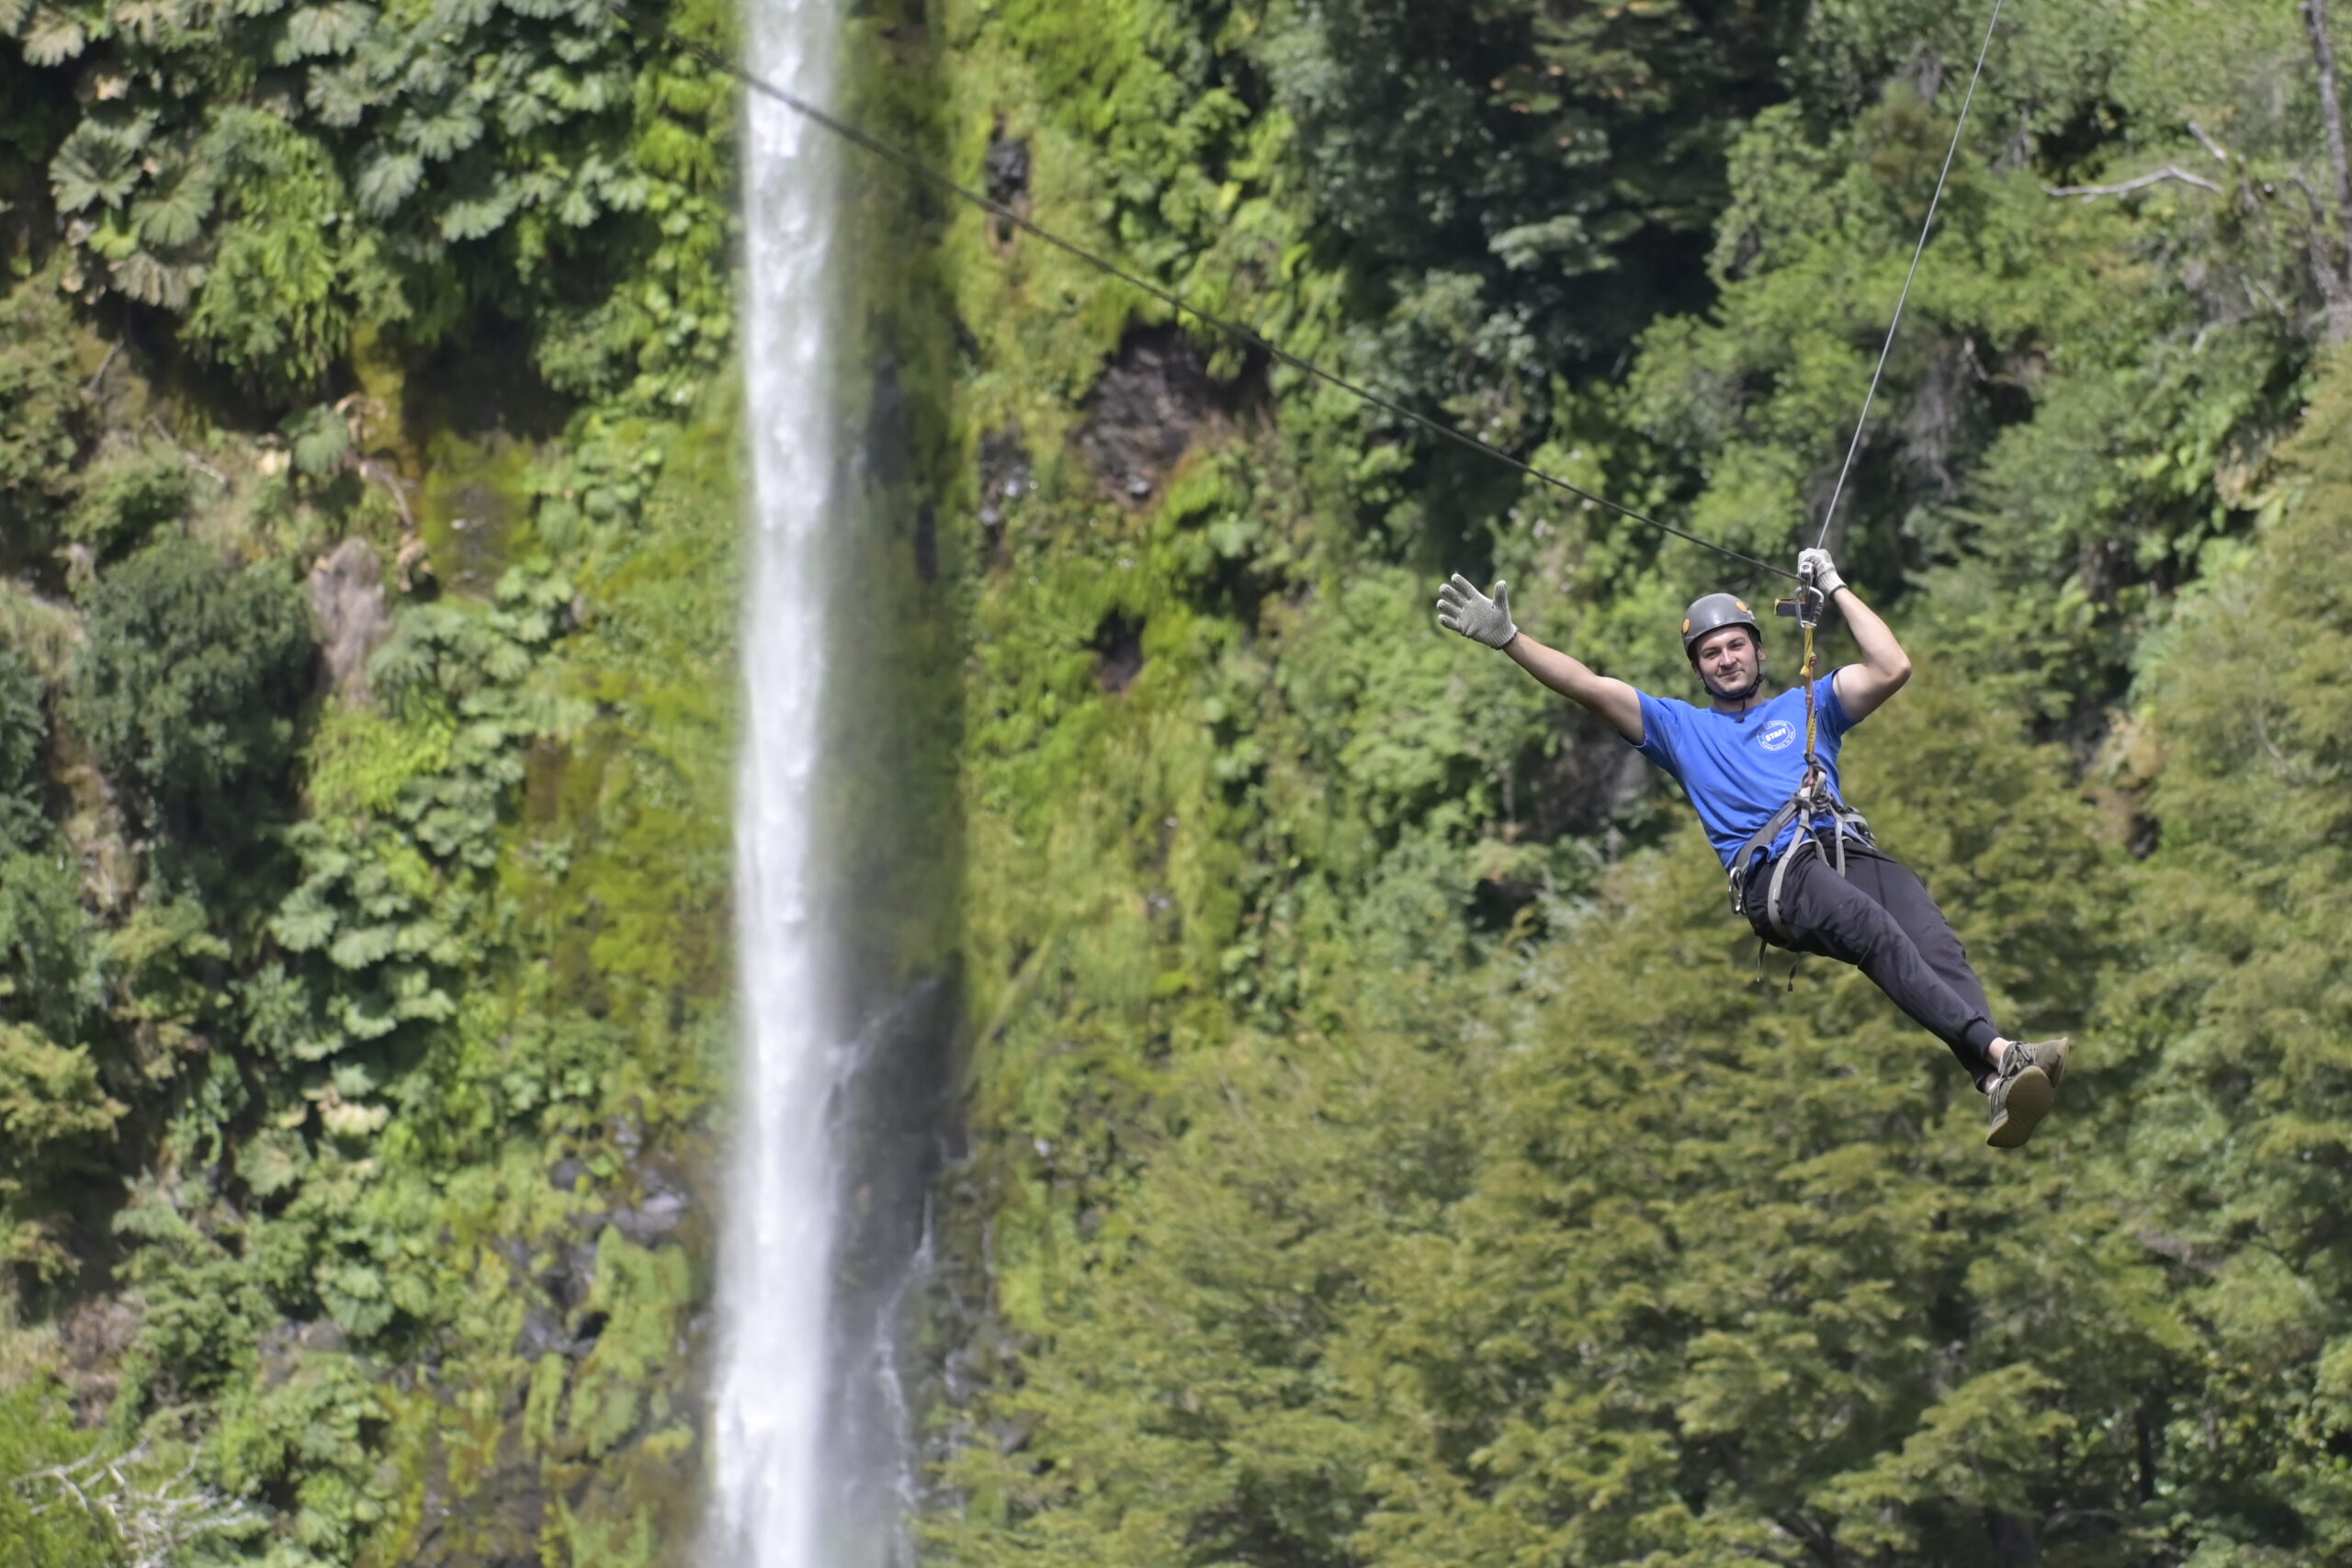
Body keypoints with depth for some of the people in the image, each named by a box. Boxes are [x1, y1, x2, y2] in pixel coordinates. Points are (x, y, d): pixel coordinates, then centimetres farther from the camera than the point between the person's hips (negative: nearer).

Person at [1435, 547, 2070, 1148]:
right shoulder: (1680, 727, 32)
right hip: (1771, 872, -3)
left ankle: (1998, 1088, -53)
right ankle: (1999, 1054, -55)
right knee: (1874, 929, -35)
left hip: (1849, 849, 3)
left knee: (1935, 942, -29)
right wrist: (1506, 637, 15)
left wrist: (1835, 588, 24)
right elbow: (1590, 687, 24)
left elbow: (1894, 669, 20)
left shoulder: (1806, 706, 33)